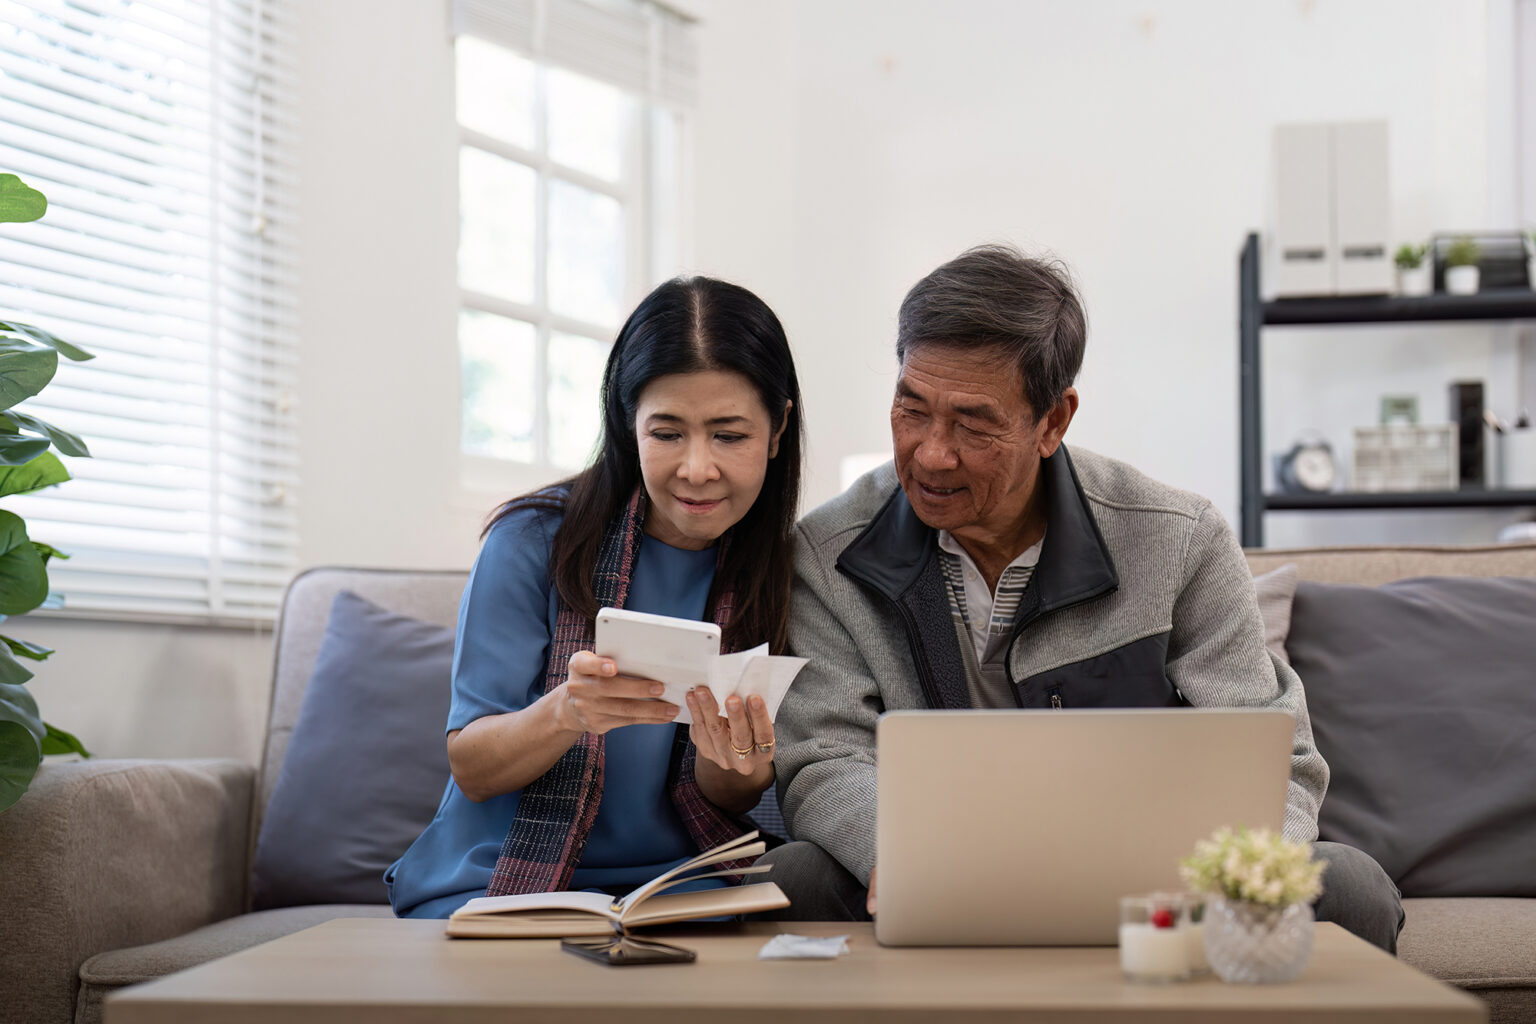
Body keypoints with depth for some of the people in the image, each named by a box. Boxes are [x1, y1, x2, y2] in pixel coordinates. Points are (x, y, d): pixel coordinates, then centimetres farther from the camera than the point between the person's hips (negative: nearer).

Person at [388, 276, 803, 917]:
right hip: (498, 885, -2)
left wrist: (730, 760, -23)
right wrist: (565, 712, -29)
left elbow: (726, 807, 3)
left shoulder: (778, 568, 0)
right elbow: (470, 770, -6)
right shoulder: (537, 539, -6)